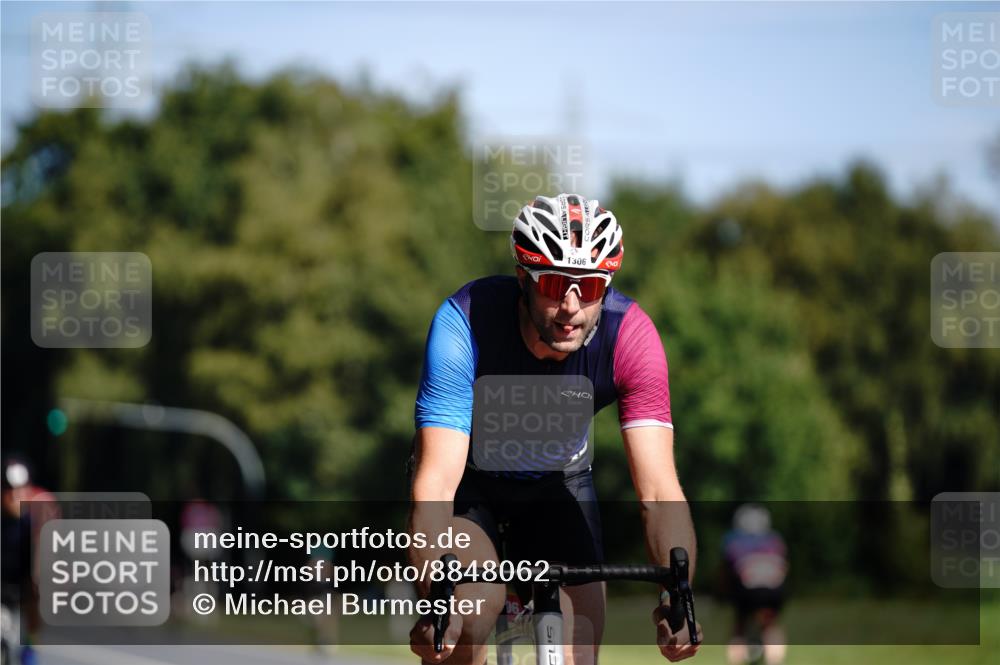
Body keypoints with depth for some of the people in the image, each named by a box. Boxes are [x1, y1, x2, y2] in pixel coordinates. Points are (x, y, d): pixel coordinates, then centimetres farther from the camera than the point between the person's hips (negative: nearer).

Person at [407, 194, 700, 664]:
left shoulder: (631, 336, -28)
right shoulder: (465, 321, -34)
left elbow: (657, 489, -32)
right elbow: (436, 480, -40)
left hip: (556, 483, 2)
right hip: (468, 479, -2)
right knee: (472, 610, -31)